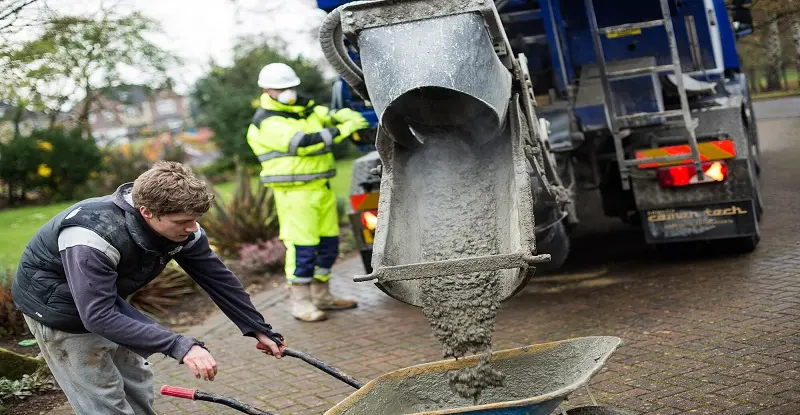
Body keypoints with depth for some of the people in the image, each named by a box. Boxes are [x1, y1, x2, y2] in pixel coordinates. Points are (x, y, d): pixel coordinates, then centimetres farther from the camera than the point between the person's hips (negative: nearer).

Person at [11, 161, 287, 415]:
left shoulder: (181, 229, -19)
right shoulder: (95, 237, -40)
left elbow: (217, 278, -7)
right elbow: (98, 317, -42)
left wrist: (259, 329, -4)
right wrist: (180, 347, -48)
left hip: (104, 300, 7)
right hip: (59, 308, -7)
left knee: (138, 386, 14)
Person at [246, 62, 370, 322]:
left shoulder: (304, 109, 15)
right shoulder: (267, 122, -12)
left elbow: (331, 115, 9)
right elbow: (302, 143, -22)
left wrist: (350, 118, -15)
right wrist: (342, 130, -22)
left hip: (323, 188, 8)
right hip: (294, 193, -8)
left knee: (328, 243, 12)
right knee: (302, 247, -7)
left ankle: (322, 296, 24)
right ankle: (301, 303, 1)